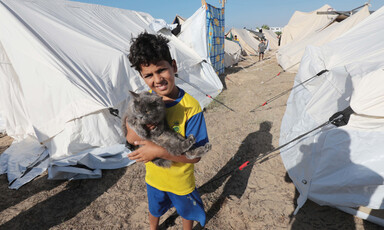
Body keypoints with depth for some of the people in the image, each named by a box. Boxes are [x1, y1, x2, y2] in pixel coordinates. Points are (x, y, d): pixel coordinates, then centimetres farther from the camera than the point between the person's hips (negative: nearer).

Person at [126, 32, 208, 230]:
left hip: (181, 180, -3)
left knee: (186, 212, 28)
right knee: (154, 209, 34)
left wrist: (157, 150, -36)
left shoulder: (190, 106, -29)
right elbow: (130, 138, -14)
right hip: (153, 176, 4)